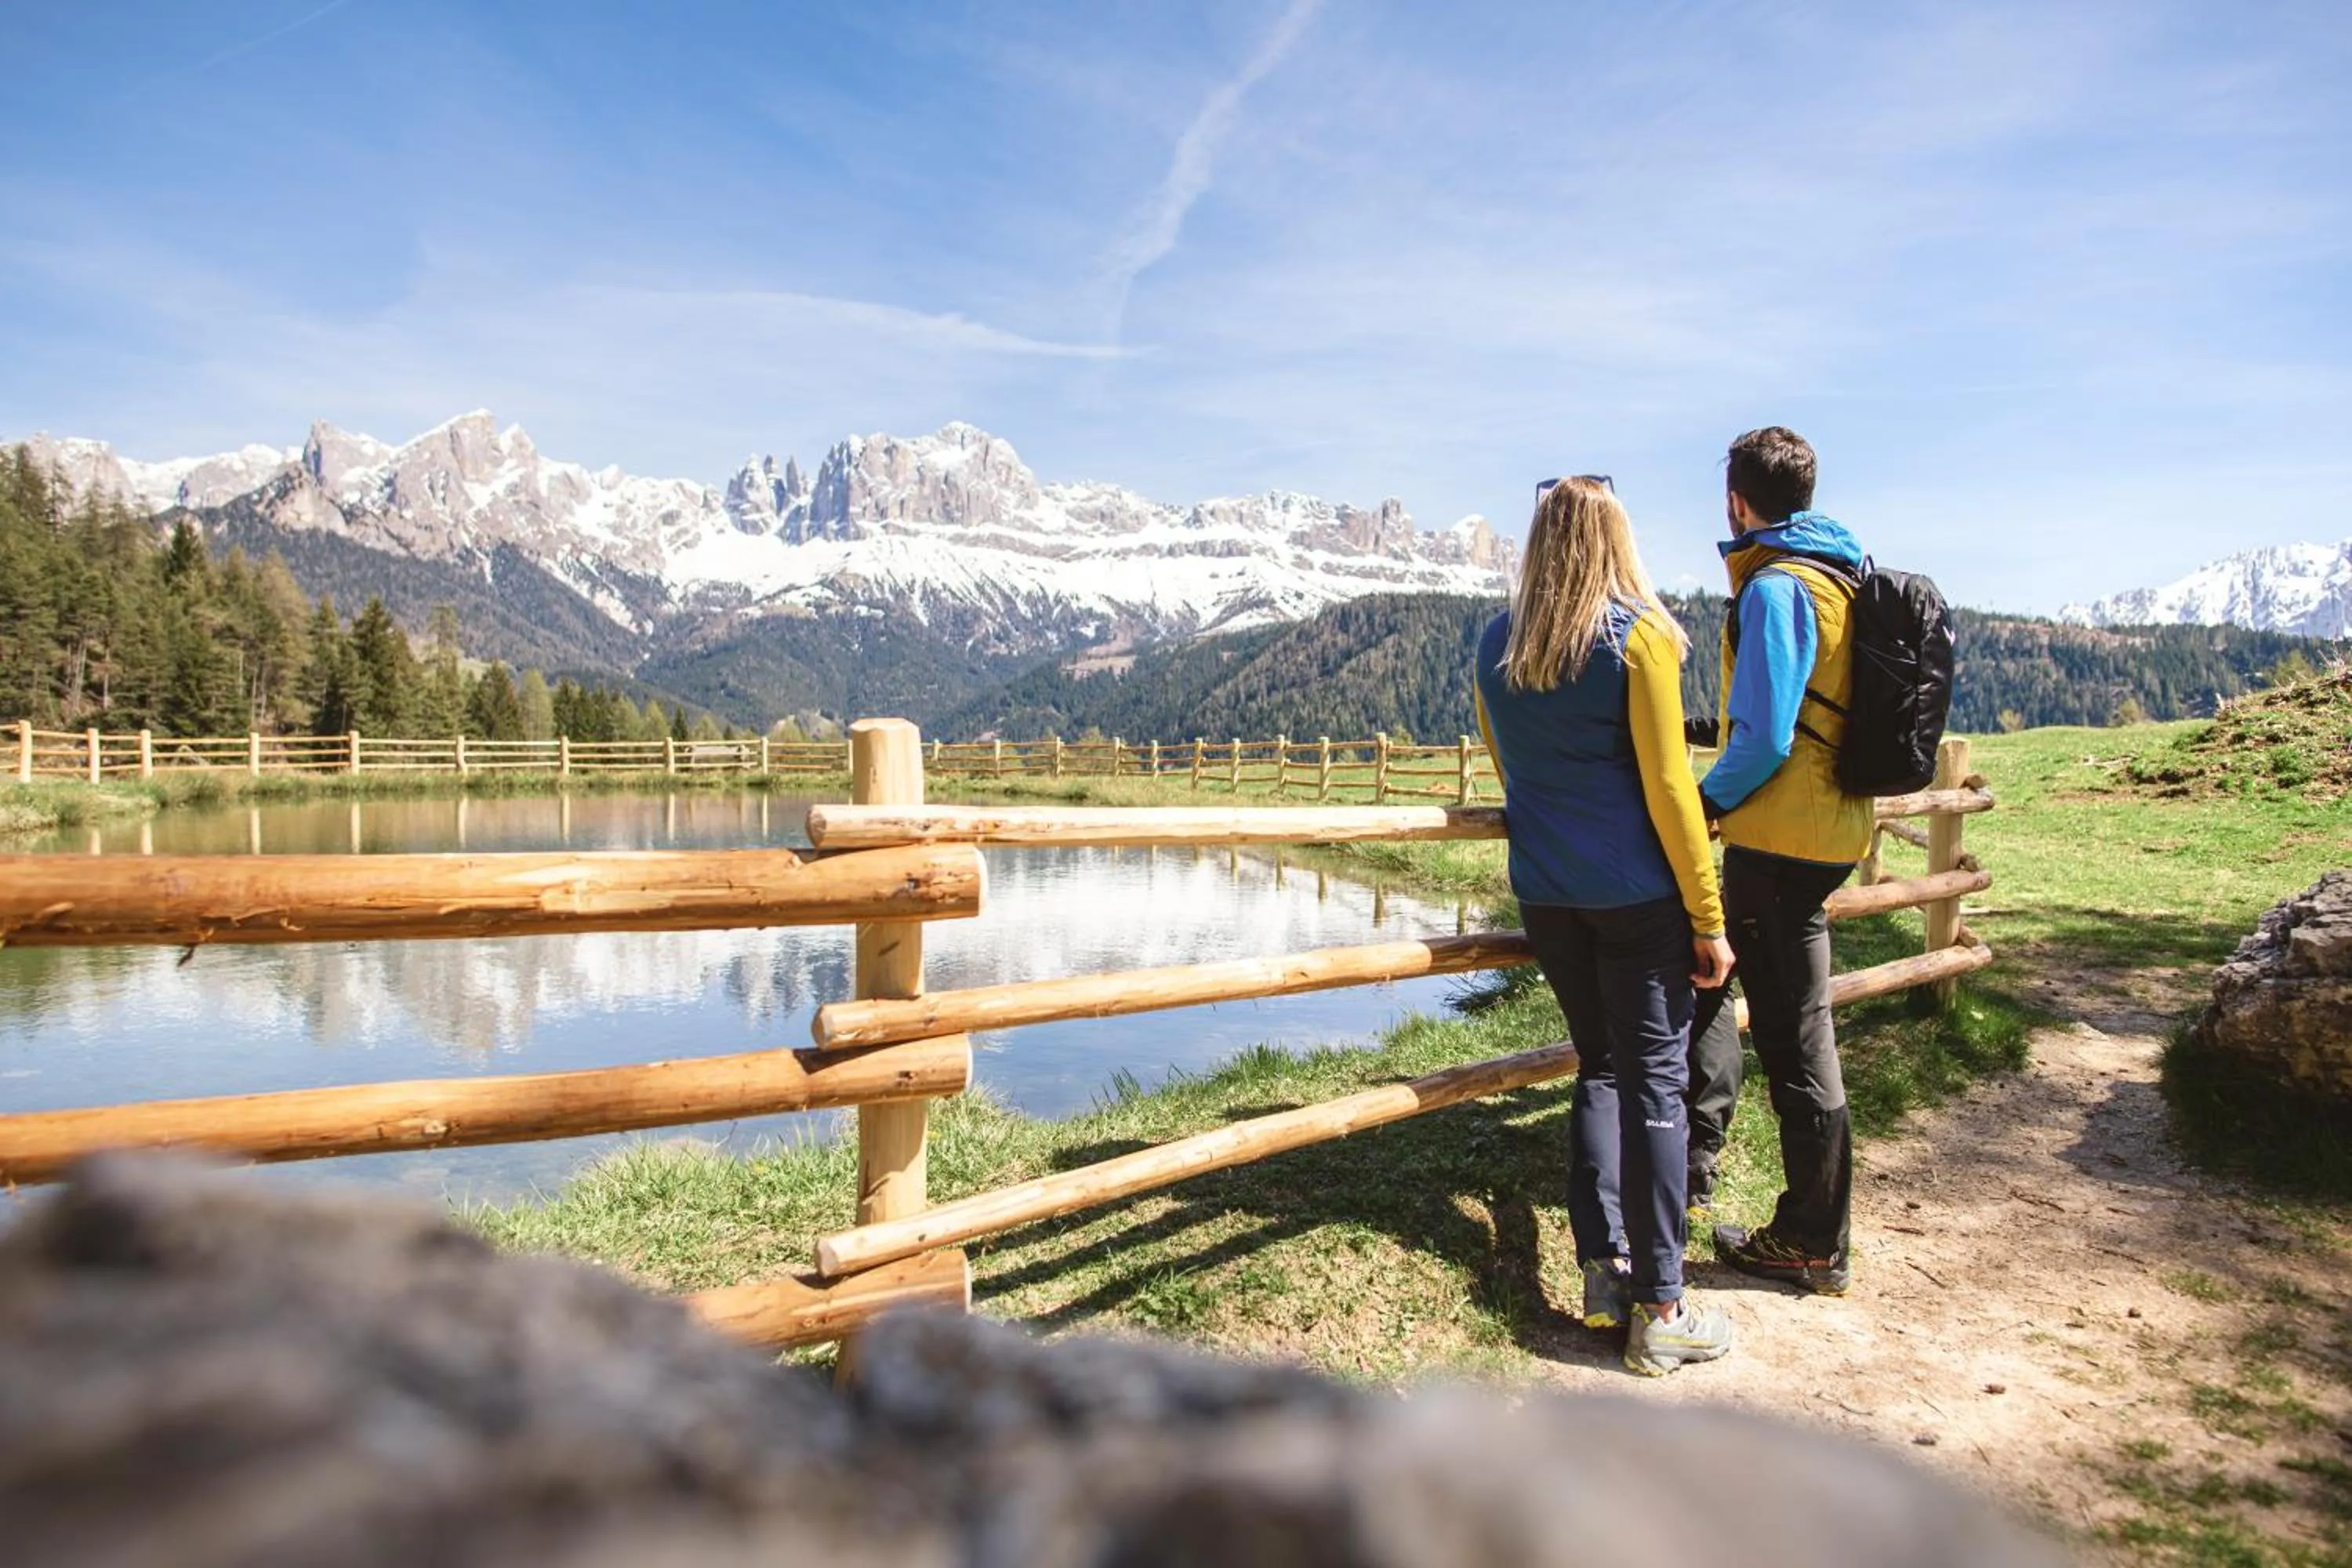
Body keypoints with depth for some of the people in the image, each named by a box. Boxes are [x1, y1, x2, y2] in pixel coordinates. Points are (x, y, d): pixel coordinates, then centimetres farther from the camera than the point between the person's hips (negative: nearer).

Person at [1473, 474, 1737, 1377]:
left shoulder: (1496, 646, 6)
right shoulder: (1638, 635, -9)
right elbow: (1668, 786, -10)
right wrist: (1708, 919, -5)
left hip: (1545, 893, 5)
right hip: (1637, 894, -5)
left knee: (1599, 1068, 16)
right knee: (1655, 1083, 1)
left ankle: (1602, 1271, 16)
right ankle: (1659, 1309, 6)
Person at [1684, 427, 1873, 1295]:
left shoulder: (1775, 588, -16)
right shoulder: (1837, 578, 13)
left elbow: (1765, 742, -22)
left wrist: (1705, 805, -8)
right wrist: (1710, 730, 20)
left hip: (1781, 840, -10)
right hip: (1828, 827, 10)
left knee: (1795, 1039, 2)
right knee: (1707, 975, 20)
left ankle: (1814, 1246, 18)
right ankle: (1692, 1164, 29)